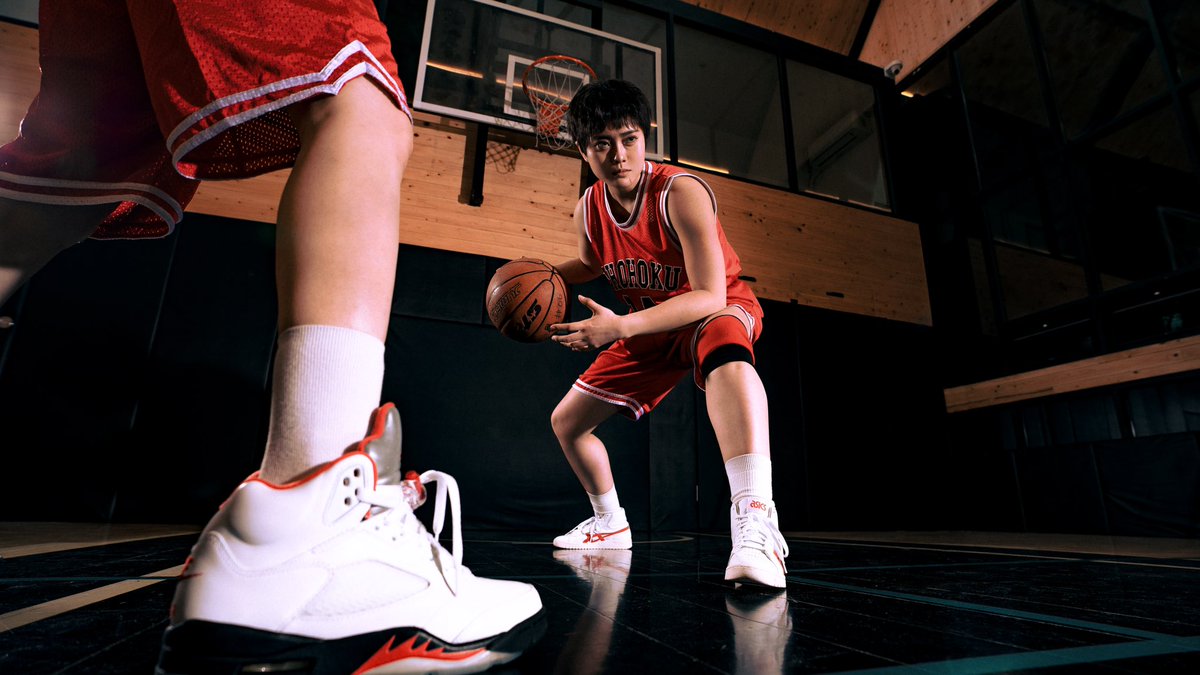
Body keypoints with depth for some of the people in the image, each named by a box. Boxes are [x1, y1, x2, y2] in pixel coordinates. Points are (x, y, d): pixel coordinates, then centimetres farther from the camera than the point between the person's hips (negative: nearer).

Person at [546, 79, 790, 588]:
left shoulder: (680, 192, -26)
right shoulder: (588, 209, -8)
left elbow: (711, 296, -32)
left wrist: (620, 327, -41)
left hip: (719, 310, -6)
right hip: (648, 326, 6)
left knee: (725, 354, -46)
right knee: (566, 421, 9)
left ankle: (756, 523, -53)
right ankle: (610, 524, 29)